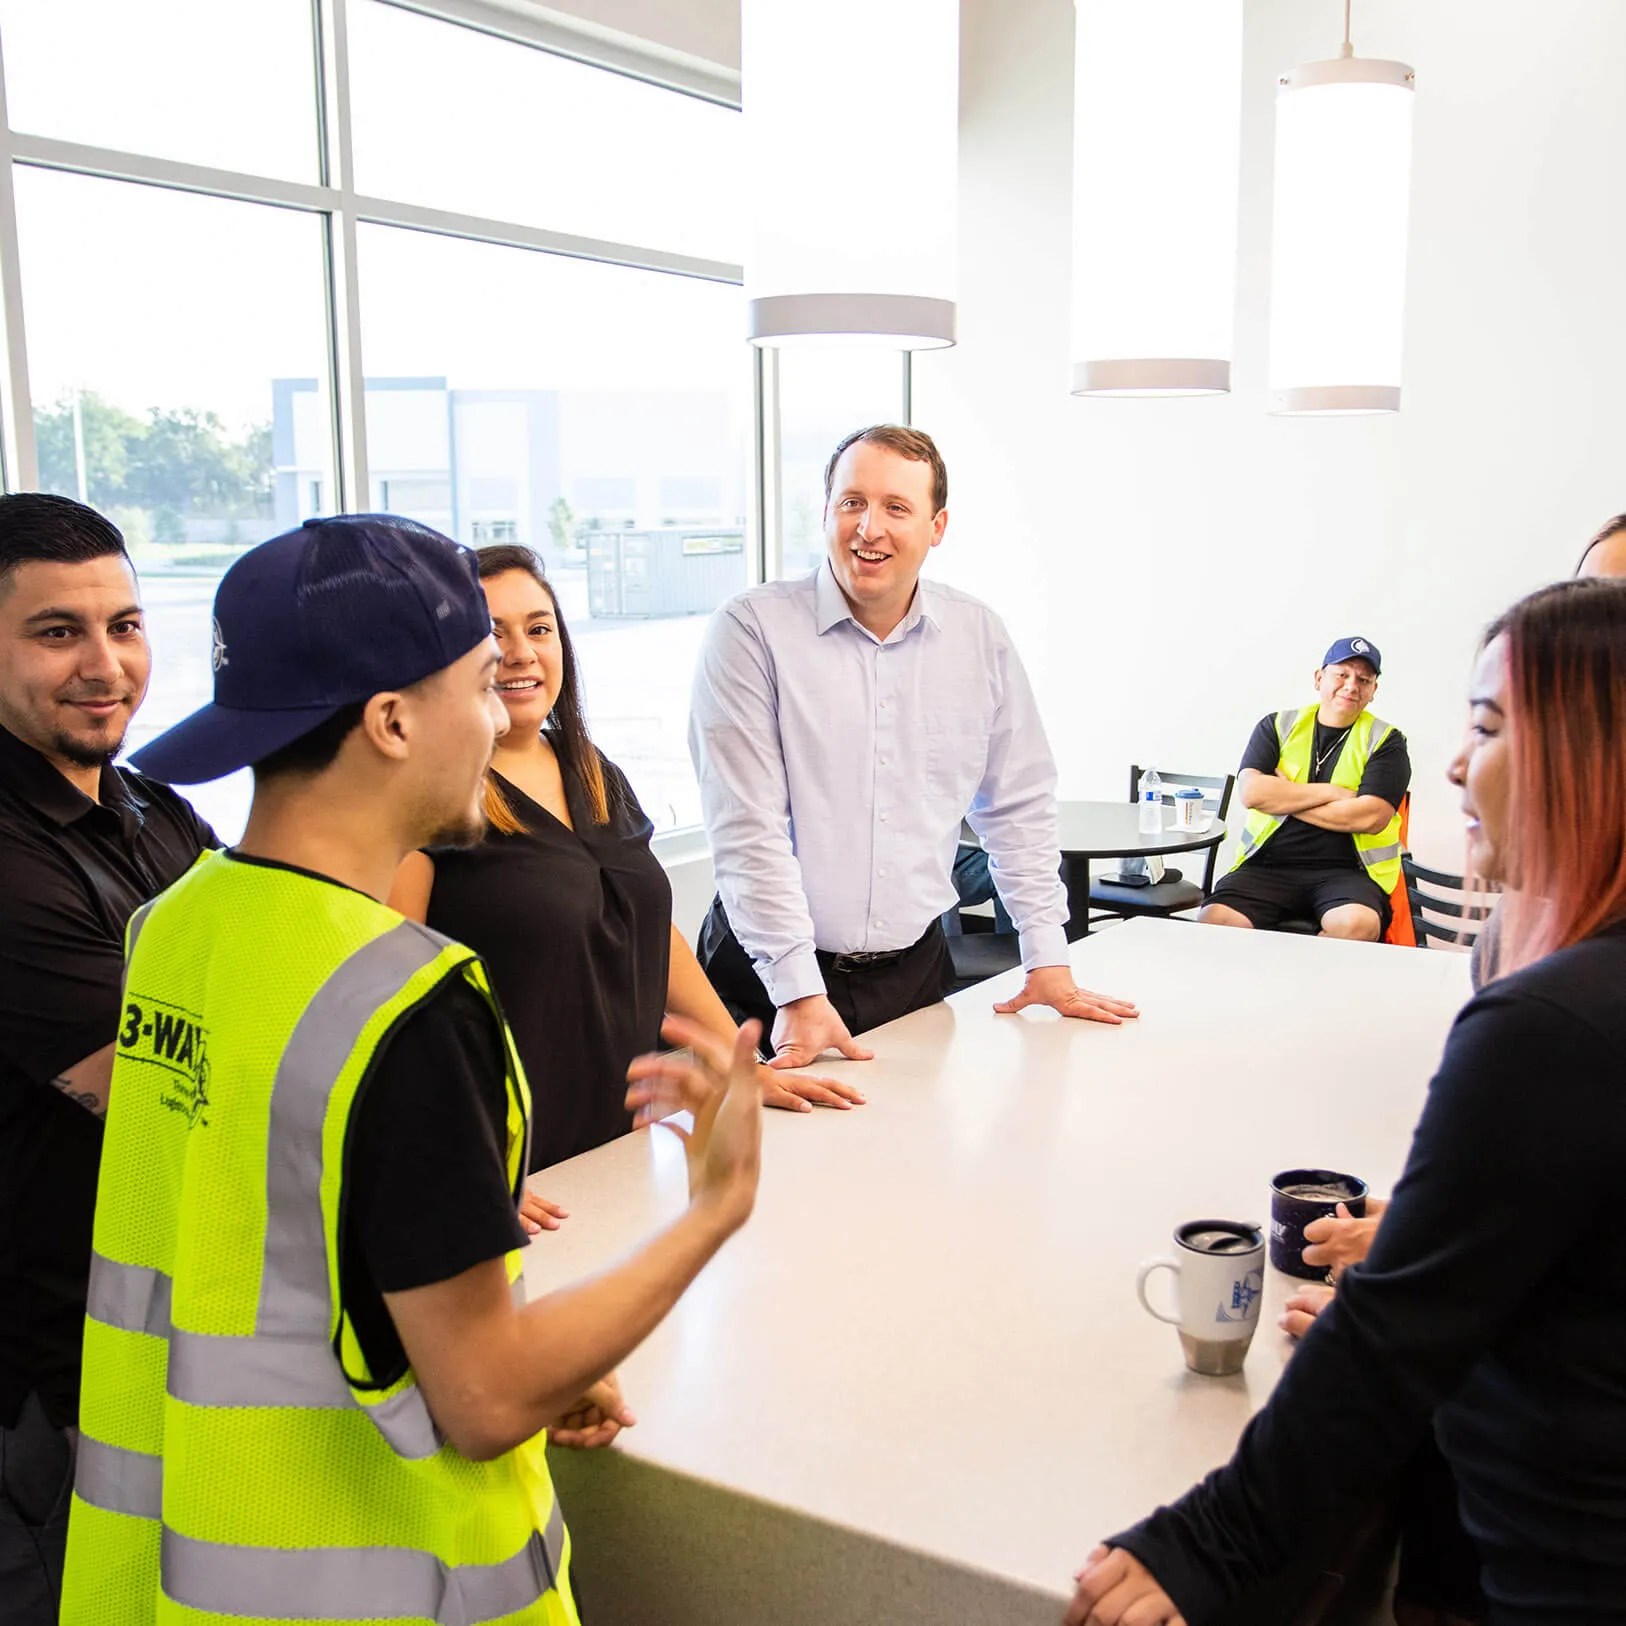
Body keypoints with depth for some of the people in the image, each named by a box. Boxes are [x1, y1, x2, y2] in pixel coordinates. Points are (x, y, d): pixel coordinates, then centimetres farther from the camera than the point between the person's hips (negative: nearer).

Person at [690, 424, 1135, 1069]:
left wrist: (1047, 959, 7)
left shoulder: (978, 636, 4)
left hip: (914, 968, 4)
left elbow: (1018, 806, 12)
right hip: (768, 976, -3)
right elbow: (746, 827, -14)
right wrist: (799, 992, -18)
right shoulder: (751, 629, -10)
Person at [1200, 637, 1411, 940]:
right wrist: (1331, 792, -7)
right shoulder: (1278, 726, 11)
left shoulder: (1386, 741, 7)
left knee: (1358, 925, -34)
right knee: (1214, 919, -27)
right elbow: (1251, 792, -5)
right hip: (1268, 865, 1)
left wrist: (1282, 796, -5)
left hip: (1346, 871, 0)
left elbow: (1371, 817, -10)